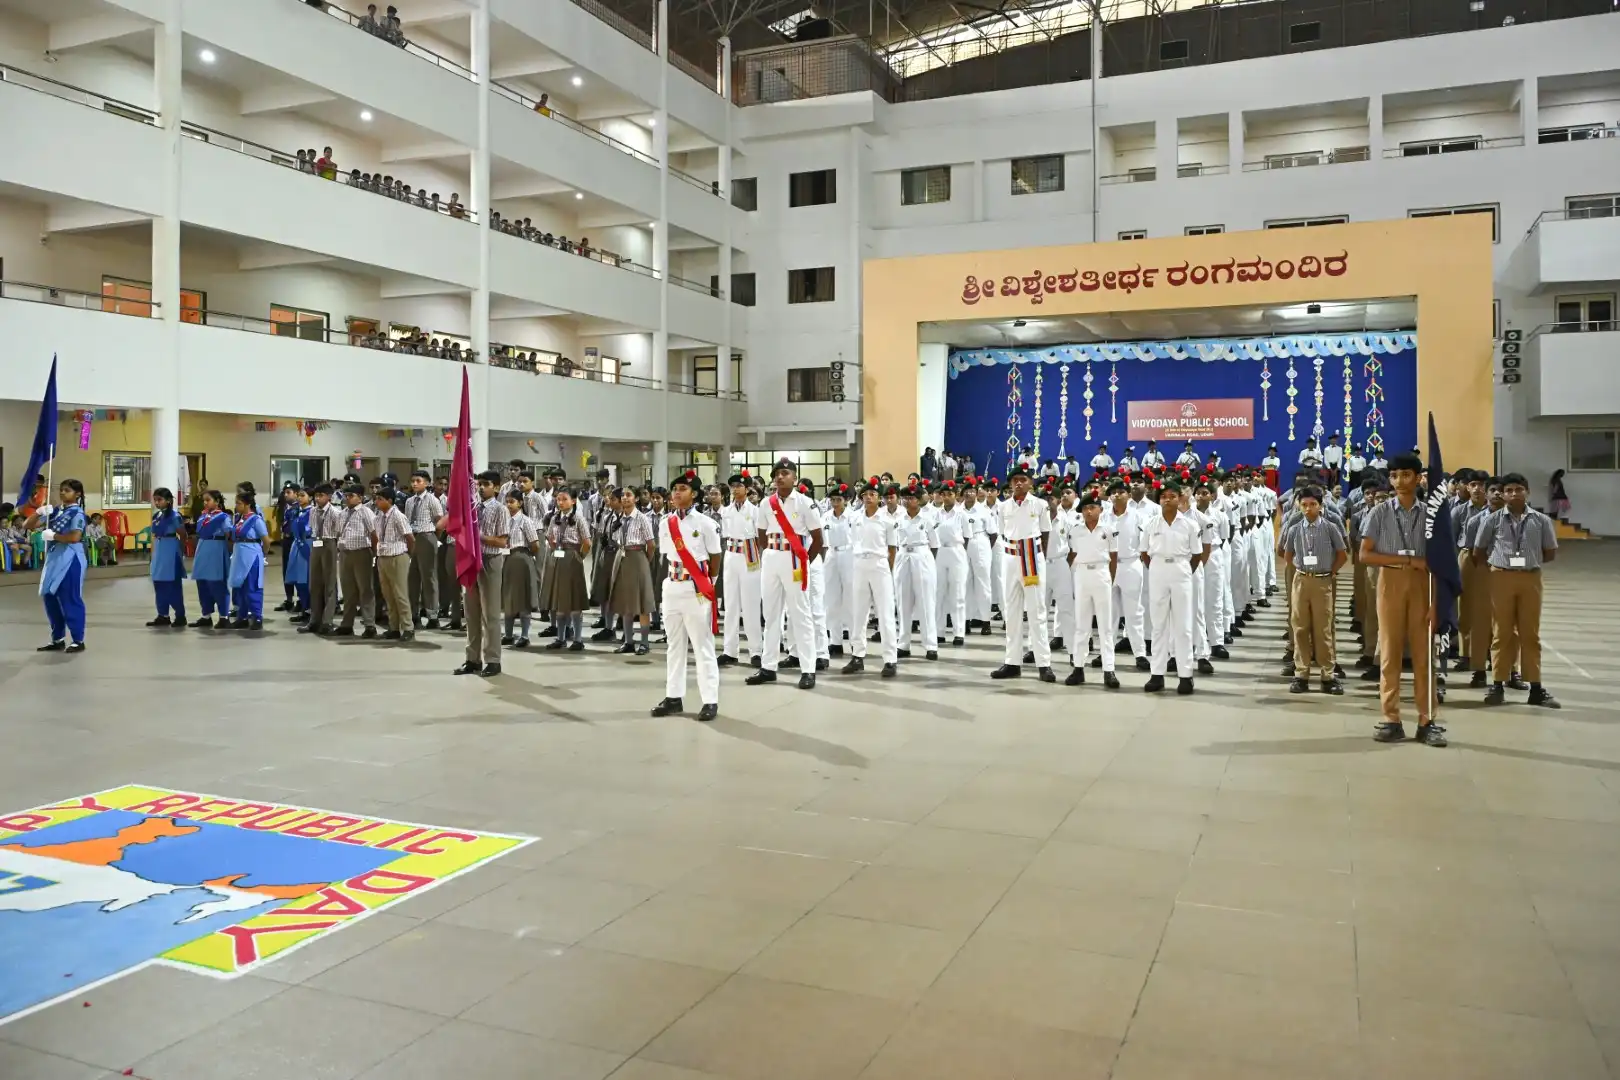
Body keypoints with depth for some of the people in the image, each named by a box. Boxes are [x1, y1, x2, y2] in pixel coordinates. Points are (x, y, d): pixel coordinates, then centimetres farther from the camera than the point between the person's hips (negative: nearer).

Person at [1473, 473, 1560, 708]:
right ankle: (1498, 684, 8)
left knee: (1531, 633, 5)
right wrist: (1497, 564, -1)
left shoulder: (1541, 520, 3)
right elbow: (1478, 552, 6)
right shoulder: (1493, 520, 1)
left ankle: (1536, 687, 9)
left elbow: (1550, 552, 9)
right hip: (1502, 578, -1)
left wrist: (1529, 561, 1)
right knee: (1503, 632, 3)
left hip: (1530, 578, 1)